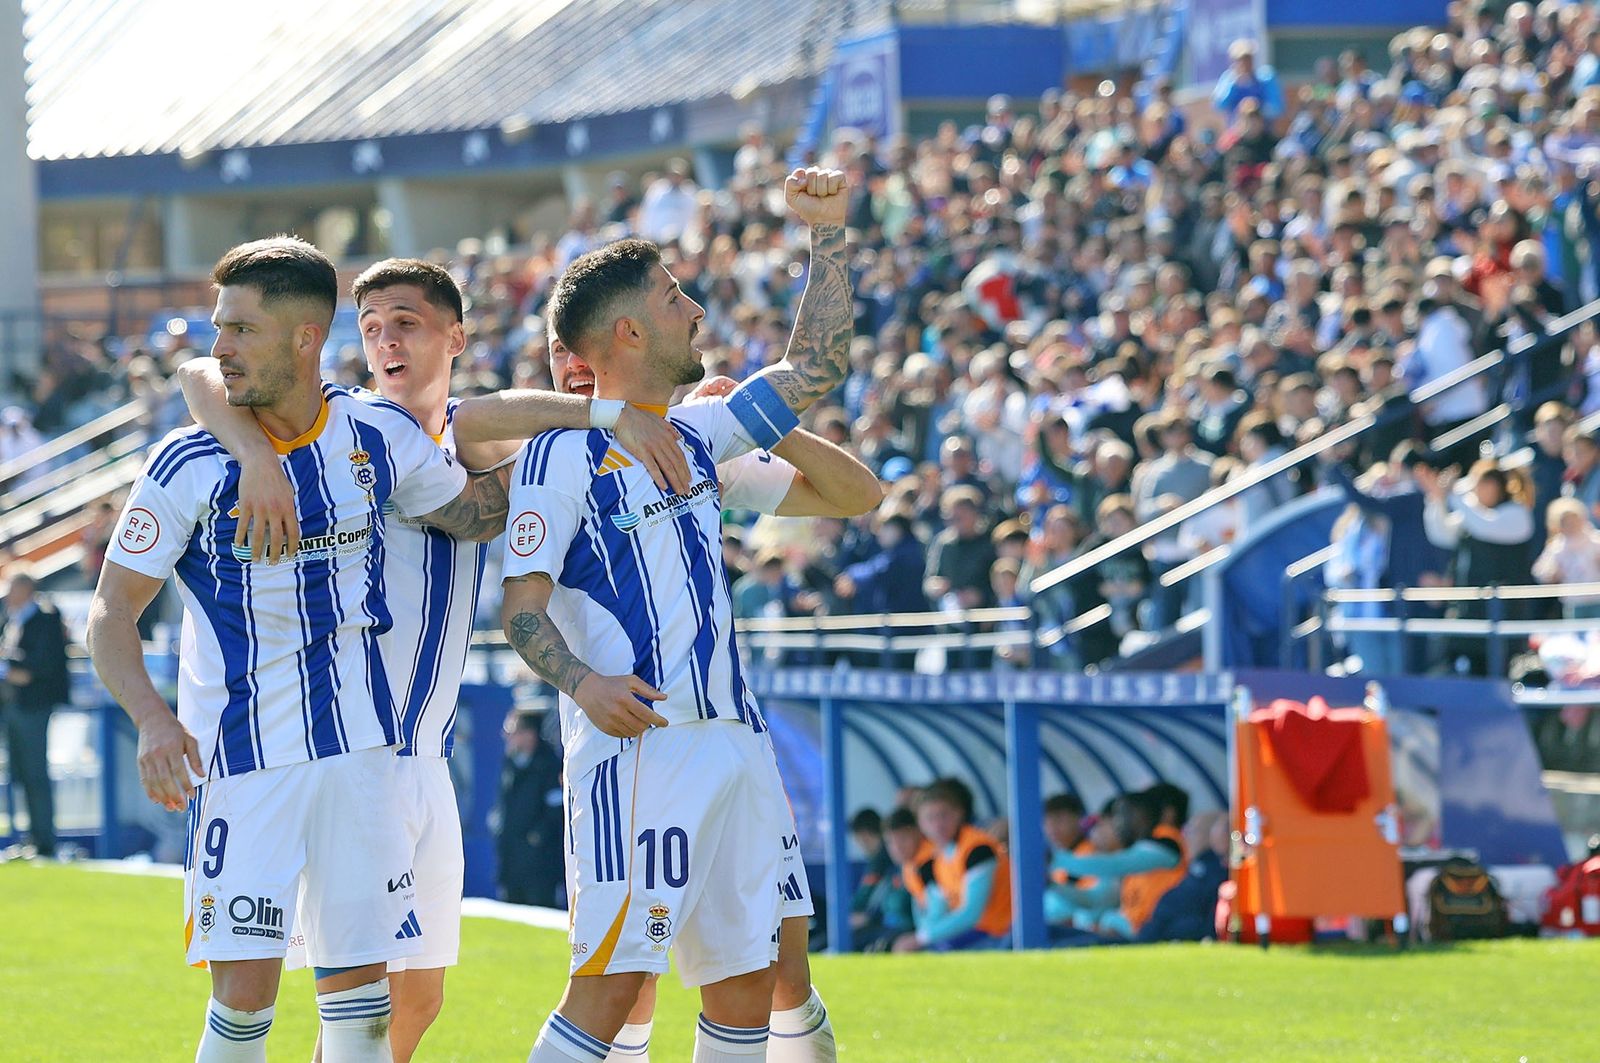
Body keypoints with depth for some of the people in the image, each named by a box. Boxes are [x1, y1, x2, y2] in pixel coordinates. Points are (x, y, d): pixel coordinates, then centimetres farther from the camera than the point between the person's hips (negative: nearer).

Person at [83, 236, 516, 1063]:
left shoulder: (379, 435, 1)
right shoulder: (190, 465, -8)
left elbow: (479, 511, 18)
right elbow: (112, 607, -6)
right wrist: (152, 718, -23)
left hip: (358, 747, 3)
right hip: (240, 754, -3)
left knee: (360, 992, 4)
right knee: (244, 989, -11)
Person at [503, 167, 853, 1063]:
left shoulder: (693, 434, 19)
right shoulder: (563, 451, -4)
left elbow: (814, 371, 26)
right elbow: (523, 604, -9)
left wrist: (829, 234, 21)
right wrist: (581, 682, -27)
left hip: (733, 742, 8)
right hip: (637, 746, -8)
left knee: (747, 982, 7)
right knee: (613, 983, -16)